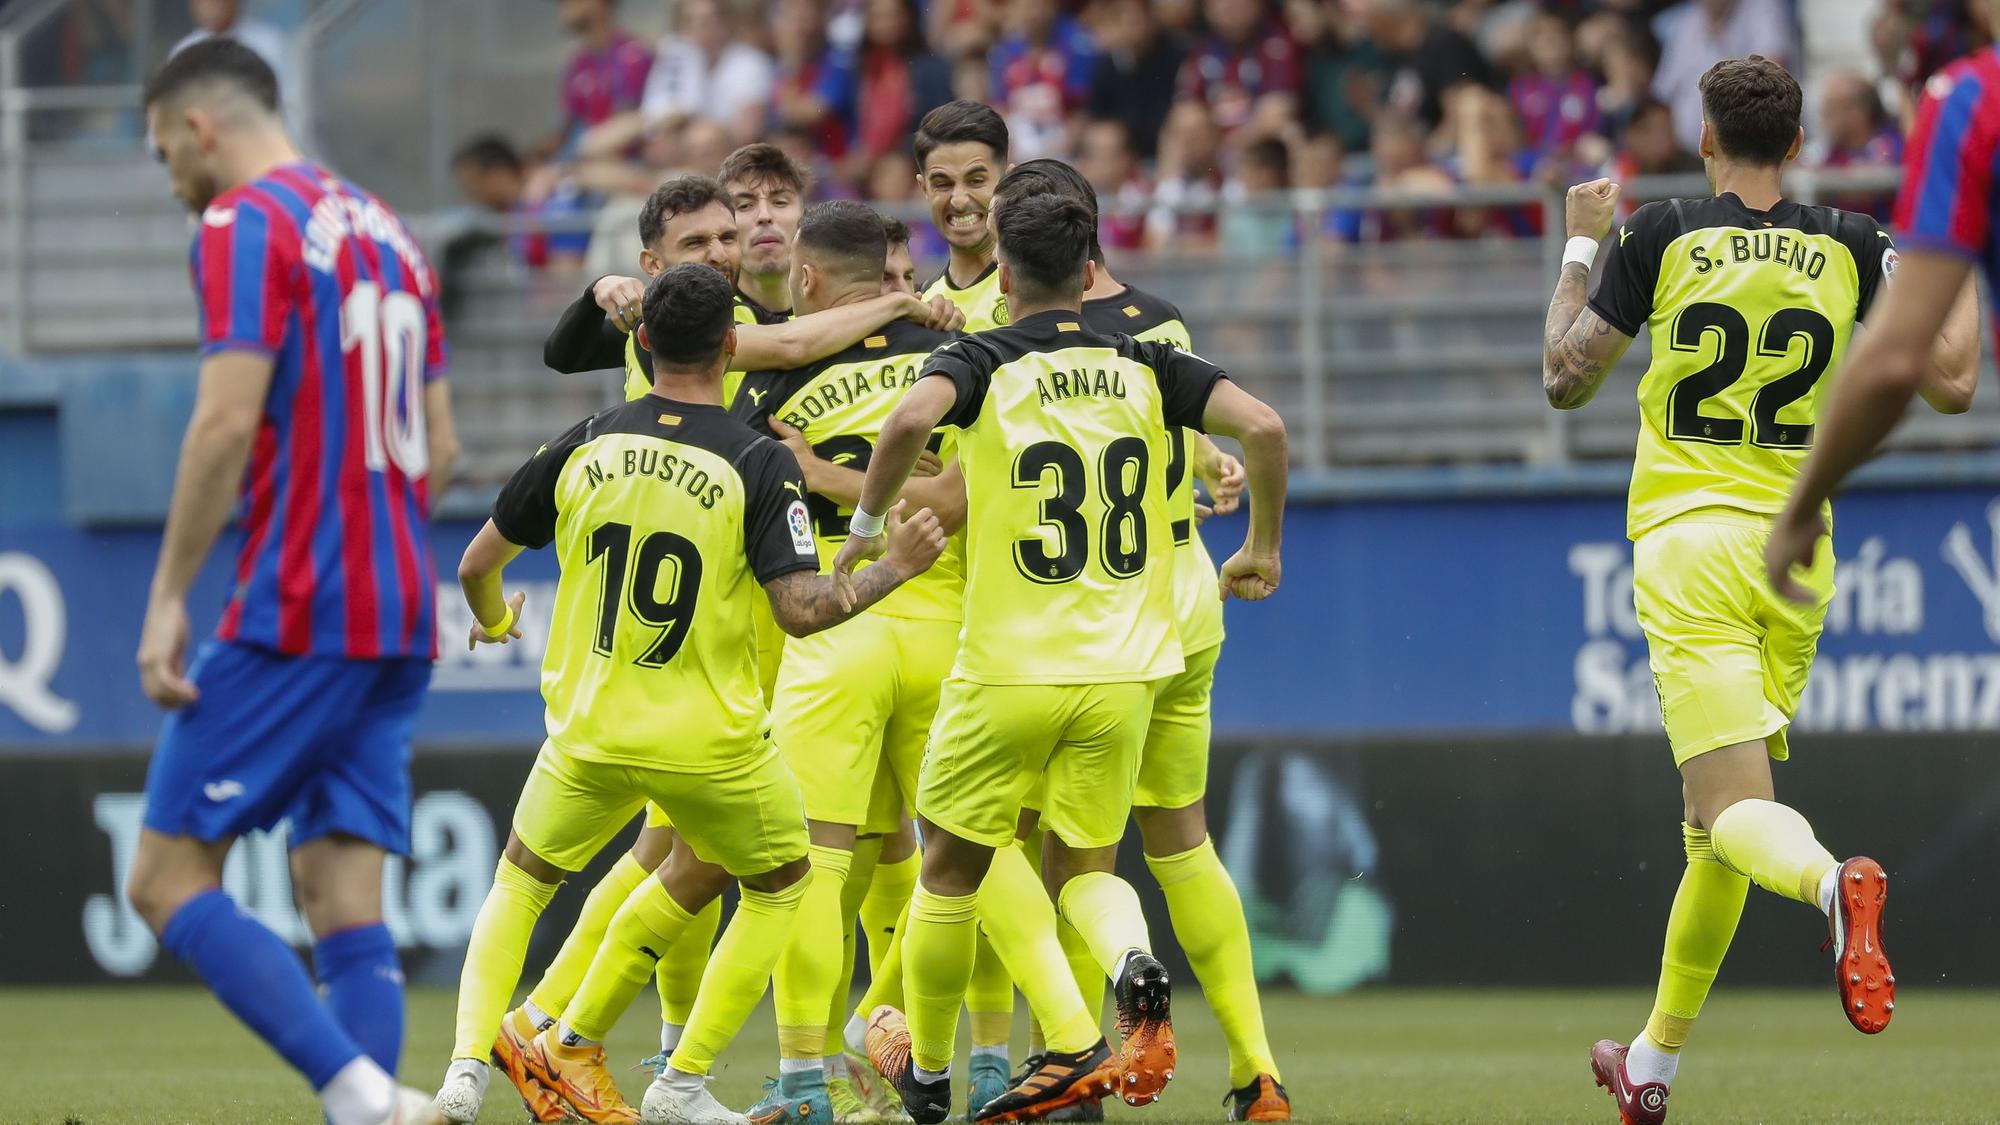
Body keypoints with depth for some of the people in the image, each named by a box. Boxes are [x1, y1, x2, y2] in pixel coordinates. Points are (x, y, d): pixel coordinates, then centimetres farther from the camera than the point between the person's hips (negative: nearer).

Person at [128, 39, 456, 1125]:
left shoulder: (245, 223, -7)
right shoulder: (385, 231, 19)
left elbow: (227, 421, -17)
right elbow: (437, 445, 20)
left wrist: (168, 598, -14)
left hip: (294, 616, -8)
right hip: (400, 619, 8)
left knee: (167, 881, -5)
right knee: (344, 902, 6)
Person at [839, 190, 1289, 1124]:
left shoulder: (982, 363, -2)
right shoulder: (1144, 368, 6)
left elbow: (912, 418, -24)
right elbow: (1262, 427, -5)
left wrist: (866, 527, -10)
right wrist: (1262, 549, 9)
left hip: (1008, 667, -3)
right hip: (1123, 665, 3)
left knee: (951, 868, 15)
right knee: (1084, 869, 15)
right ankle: (1133, 965, -19)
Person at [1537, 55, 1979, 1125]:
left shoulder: (1664, 236, -2)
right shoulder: (1851, 246, 4)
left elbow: (1564, 379, 3)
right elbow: (1951, 372, 1)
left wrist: (1579, 245, 17)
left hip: (1690, 545, -4)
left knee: (1734, 807, -15)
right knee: (1712, 827, 16)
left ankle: (1833, 884, -49)